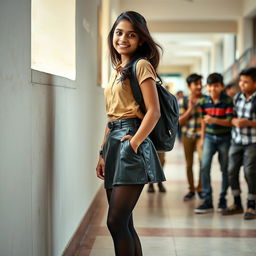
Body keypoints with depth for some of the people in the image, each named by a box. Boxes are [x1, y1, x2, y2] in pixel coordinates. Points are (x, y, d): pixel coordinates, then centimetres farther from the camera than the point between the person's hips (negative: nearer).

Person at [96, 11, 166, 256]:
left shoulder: (141, 65, -4)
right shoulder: (117, 70, 20)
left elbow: (154, 111, -12)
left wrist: (134, 143, -18)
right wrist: (103, 153, 17)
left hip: (130, 142, -8)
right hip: (113, 143, 8)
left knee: (116, 221, -11)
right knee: (123, 223, 8)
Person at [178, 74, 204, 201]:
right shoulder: (182, 101, 0)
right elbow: (180, 121, -3)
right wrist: (190, 109, -15)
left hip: (201, 134, -1)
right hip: (187, 135, 2)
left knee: (203, 160, -20)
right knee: (189, 164, 8)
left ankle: (200, 188, -1)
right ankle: (191, 190, 23)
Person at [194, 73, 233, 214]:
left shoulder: (228, 101, -12)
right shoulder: (204, 101, -1)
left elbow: (230, 122, -16)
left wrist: (214, 120, -30)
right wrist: (202, 138, 13)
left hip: (224, 139, -2)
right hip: (209, 137, 3)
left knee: (225, 169, 7)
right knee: (205, 167, -9)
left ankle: (223, 199, 22)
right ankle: (207, 201, -4)